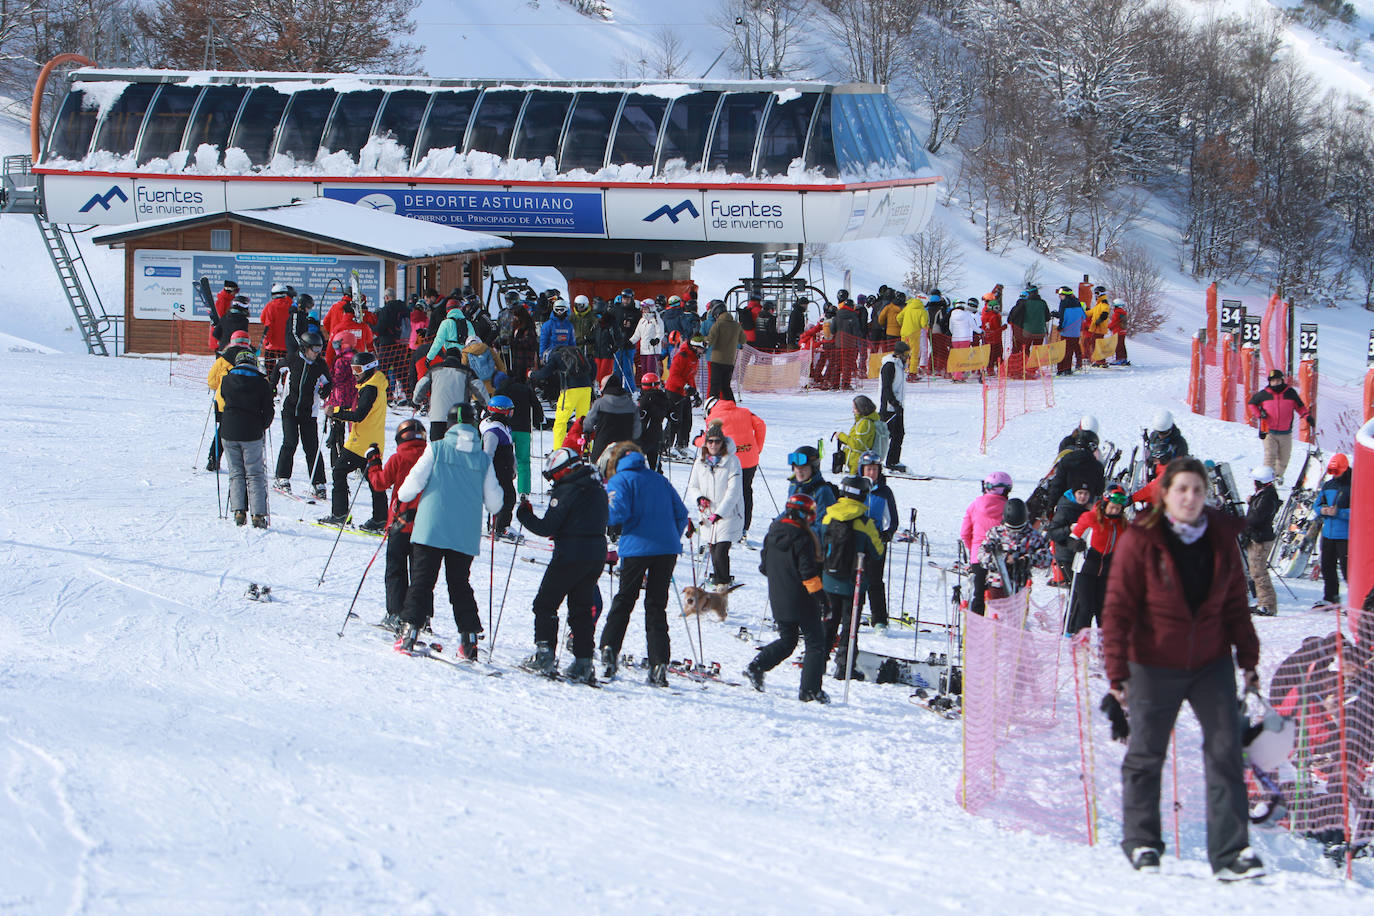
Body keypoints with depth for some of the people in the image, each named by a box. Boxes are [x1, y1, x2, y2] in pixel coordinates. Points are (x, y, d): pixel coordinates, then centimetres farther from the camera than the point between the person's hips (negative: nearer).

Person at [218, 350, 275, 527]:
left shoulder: (227, 380, 1)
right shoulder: (261, 383, -4)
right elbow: (268, 411, 0)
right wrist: (261, 427, 17)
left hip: (229, 433, 1)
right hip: (251, 434, -1)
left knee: (236, 473, 10)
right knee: (255, 475, 4)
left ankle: (238, 511, -3)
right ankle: (258, 514, -4)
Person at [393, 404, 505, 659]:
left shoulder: (436, 450, -3)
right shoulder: (483, 459, 3)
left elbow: (413, 483, -4)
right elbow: (494, 503, 5)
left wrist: (402, 495, 17)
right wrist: (498, 498, 29)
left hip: (431, 530, -2)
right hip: (465, 536, 2)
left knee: (422, 580, 2)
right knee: (460, 584, 12)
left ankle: (410, 629, -7)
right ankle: (469, 637, 6)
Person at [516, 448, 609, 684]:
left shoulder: (565, 491, -13)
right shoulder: (598, 490, 12)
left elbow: (547, 528, -14)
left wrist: (525, 515, 2)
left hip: (570, 556, -8)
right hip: (596, 556, 8)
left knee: (545, 604, 4)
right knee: (583, 608, 12)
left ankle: (544, 655, -3)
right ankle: (584, 662, 6)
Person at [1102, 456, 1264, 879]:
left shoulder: (1222, 539, 1)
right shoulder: (1140, 541, -12)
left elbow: (1236, 603, 11)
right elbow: (1118, 609, -11)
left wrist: (1248, 659, 8)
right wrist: (1117, 671, -15)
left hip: (1212, 663, 3)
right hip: (1154, 665, -3)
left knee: (1225, 750, -5)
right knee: (1146, 754, 6)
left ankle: (1230, 852, -3)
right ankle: (1141, 845, 22)